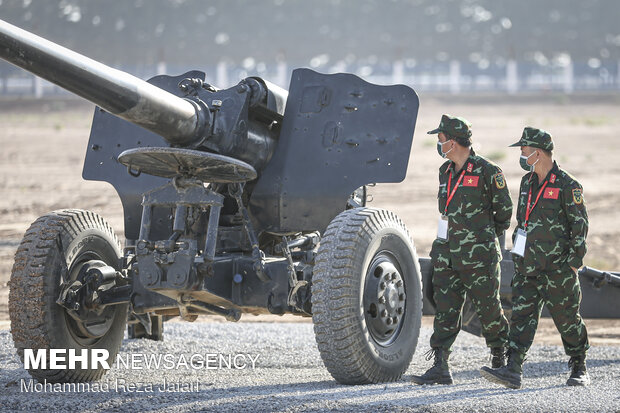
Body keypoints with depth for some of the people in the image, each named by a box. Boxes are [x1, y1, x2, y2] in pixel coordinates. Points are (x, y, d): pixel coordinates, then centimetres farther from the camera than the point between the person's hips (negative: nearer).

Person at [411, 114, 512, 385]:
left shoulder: (486, 171, -10)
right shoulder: (445, 172, 11)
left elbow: (505, 209, -1)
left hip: (478, 256, -6)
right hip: (447, 253, 6)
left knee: (488, 310, 4)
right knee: (445, 310, 0)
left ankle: (500, 360, 21)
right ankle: (440, 368, -1)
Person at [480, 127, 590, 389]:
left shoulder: (567, 186, -10)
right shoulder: (527, 182, 12)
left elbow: (580, 225, -10)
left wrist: (575, 262, -12)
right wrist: (519, 254, 20)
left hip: (558, 268, -6)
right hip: (528, 267, 6)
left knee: (567, 319, 4)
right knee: (522, 316, -5)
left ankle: (579, 369, 19)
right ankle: (513, 371, -11)